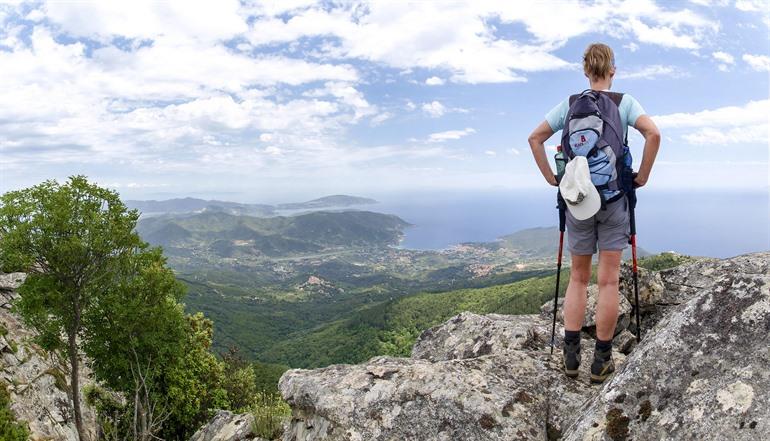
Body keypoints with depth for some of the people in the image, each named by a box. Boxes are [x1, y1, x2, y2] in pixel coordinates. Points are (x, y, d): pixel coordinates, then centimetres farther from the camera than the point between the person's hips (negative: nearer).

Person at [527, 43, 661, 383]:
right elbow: (653, 133, -14)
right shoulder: (625, 102, 0)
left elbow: (535, 138, 5)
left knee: (578, 278, 13)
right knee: (608, 281, 4)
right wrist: (642, 176, -4)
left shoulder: (569, 104, 6)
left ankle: (571, 355, 11)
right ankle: (602, 361, 11)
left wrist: (551, 177, 8)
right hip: (613, 199, -2)